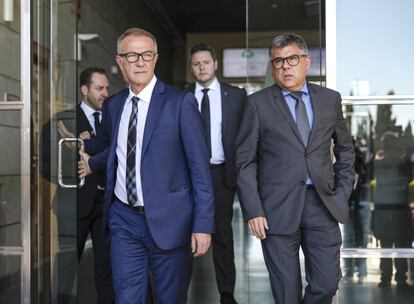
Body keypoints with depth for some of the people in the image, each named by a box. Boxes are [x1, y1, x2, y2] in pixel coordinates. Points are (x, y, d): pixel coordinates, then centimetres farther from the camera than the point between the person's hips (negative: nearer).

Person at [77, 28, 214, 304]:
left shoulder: (181, 102, -8)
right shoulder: (113, 105, 7)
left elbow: (200, 167, -10)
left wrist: (203, 225, -13)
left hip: (168, 220, -3)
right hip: (123, 219, 4)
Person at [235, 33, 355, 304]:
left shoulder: (330, 99, 9)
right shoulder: (258, 103, 0)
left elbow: (345, 149, 18)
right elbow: (245, 162, -2)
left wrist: (343, 193, 8)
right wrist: (253, 211, -8)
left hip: (322, 204, 3)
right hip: (278, 209, -2)